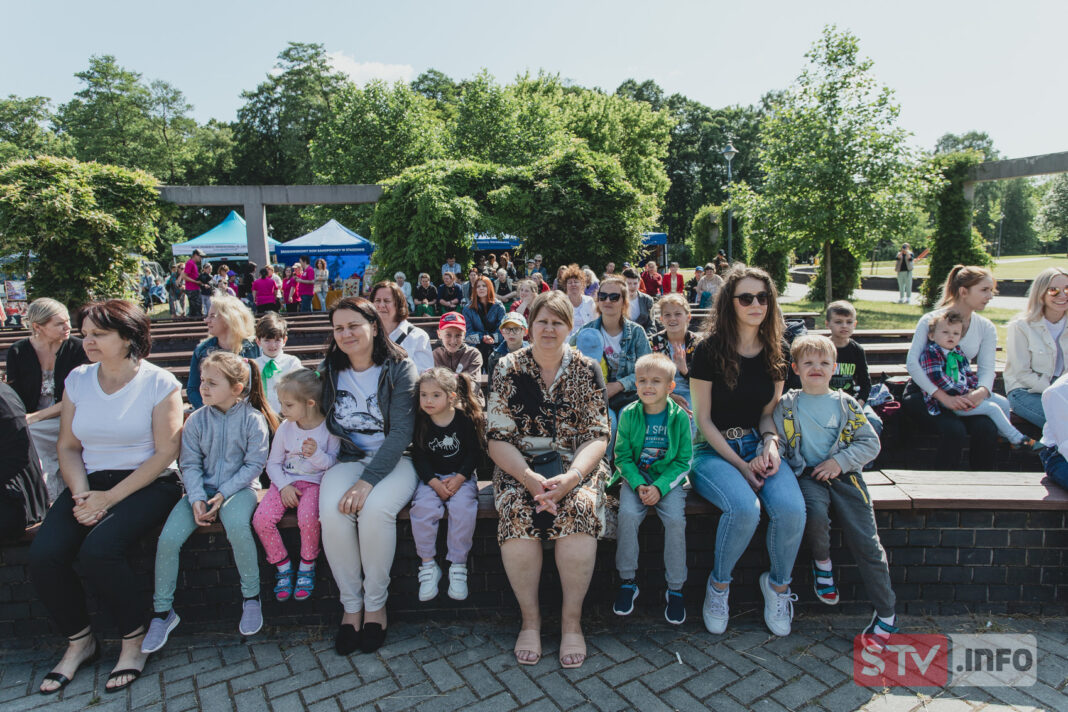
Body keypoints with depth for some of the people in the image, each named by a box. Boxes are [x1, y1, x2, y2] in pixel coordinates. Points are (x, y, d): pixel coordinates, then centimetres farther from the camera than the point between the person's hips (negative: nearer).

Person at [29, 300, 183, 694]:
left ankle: (134, 641, -3)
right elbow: (68, 447, 10)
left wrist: (109, 498, -15)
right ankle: (79, 641, 9)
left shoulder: (159, 383, -7)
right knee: (43, 555, -17)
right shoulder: (77, 379, 9)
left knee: (98, 549, -27)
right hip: (91, 481, 5)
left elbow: (165, 453, -11)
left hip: (148, 484, -5)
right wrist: (81, 494, -8)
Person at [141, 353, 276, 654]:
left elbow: (255, 463, -8)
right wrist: (197, 499, -13)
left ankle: (251, 597, -13)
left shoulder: (253, 419, -9)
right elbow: (190, 464, 2)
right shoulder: (196, 420, 1)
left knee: (236, 524, -34)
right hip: (203, 488, 4)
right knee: (169, 537, -16)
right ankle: (162, 611, 6)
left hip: (239, 487, -4)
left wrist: (224, 494, -16)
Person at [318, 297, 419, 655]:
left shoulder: (400, 369, -7)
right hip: (346, 460, 3)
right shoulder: (328, 371, 7)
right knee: (331, 512, -27)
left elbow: (401, 431, -15)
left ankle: (376, 603, -8)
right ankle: (351, 604, -6)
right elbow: (321, 422, 16)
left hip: (393, 460, -3)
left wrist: (368, 480, -25)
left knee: (374, 508, -32)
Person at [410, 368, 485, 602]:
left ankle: (458, 565, -11)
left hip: (462, 475, -1)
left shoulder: (466, 418, -6)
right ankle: (428, 565, -9)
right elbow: (420, 457, -1)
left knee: (463, 507, -28)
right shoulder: (420, 422, -2)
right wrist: (434, 483, -15)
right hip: (431, 477, 2)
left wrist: (459, 478, -16)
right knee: (423, 507, -26)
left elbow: (476, 452, -3)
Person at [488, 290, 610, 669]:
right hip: (520, 466, 0)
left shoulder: (586, 370, 2)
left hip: (575, 465, 0)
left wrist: (571, 477, -21)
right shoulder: (508, 369, 0)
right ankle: (529, 617, -8)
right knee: (517, 510, -29)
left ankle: (572, 618, -9)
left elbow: (597, 435, -3)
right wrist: (529, 477, -21)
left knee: (580, 508, -30)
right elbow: (498, 438, -4)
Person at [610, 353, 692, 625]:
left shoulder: (680, 417, -5)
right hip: (635, 478, 1)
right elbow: (622, 456, -1)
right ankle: (627, 582, -4)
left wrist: (660, 487, -16)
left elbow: (683, 461, -3)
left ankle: (675, 589, -3)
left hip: (669, 480, 0)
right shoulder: (629, 415, -4)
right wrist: (639, 485, -16)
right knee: (627, 514, -25)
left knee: (675, 519, -24)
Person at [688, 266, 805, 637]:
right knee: (744, 508, -32)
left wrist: (770, 445, -9)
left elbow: (768, 412, 13)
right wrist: (739, 464, -15)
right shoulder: (710, 349, -9)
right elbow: (704, 419, -8)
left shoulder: (774, 354, 6)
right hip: (713, 450, -4)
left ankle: (778, 585, 7)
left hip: (757, 444, 4)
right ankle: (719, 584, -2)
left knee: (792, 509, -24)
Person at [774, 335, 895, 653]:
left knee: (866, 540, -9)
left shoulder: (846, 404, 9)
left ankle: (886, 614, 6)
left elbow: (870, 443, 7)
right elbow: (775, 441, 3)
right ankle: (822, 561, 2)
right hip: (807, 475, -1)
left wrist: (840, 461, -8)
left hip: (843, 475, 1)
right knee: (815, 513, -32)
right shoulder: (786, 406, 6)